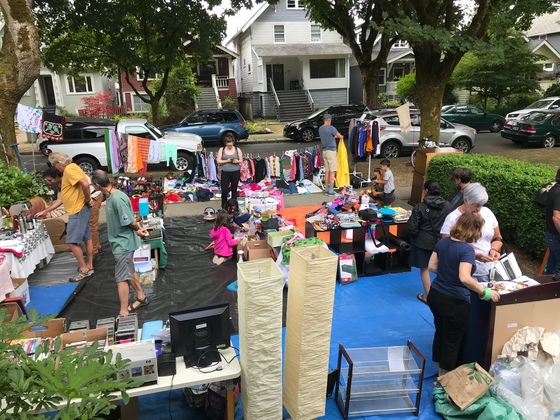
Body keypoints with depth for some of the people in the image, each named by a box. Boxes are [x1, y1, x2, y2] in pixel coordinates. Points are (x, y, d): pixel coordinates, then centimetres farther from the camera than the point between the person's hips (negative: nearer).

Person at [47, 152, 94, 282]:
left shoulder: (69, 169, -17)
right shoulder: (70, 169, 17)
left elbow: (85, 184, -32)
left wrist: (87, 200, -18)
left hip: (78, 210, -11)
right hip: (80, 209, 11)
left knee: (72, 241, -7)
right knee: (86, 238, 15)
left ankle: (84, 269, -1)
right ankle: (89, 266, 23)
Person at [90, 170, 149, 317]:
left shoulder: (117, 199, -27)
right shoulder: (111, 196, 3)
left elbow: (131, 222, -22)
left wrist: (138, 229, -3)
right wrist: (138, 229, 6)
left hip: (123, 243, -9)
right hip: (121, 242, 9)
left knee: (121, 278, -1)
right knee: (129, 272, 22)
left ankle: (124, 313, 10)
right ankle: (141, 297, 39)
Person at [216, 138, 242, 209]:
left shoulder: (237, 150, 3)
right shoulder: (221, 150, 2)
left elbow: (241, 160, 4)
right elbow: (218, 161, -2)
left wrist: (237, 161, -18)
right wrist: (226, 161, -16)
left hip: (235, 172, 0)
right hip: (225, 172, 0)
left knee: (234, 189, 8)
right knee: (224, 189, -2)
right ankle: (224, 204, 16)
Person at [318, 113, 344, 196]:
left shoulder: (320, 129, 9)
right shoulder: (331, 128, -14)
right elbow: (341, 137, -11)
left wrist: (334, 136, 27)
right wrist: (341, 136, 11)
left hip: (324, 151, 8)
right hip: (331, 151, -7)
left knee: (327, 171, 12)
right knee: (332, 171, -5)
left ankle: (326, 189, 15)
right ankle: (331, 190, -6)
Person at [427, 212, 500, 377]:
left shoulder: (443, 242, -1)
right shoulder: (467, 249, -23)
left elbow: (432, 266, 5)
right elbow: (464, 278, -34)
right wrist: (485, 293, -24)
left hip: (435, 295, 7)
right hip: (455, 302, -7)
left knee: (440, 333, 24)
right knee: (452, 340, 11)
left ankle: (440, 369, 42)